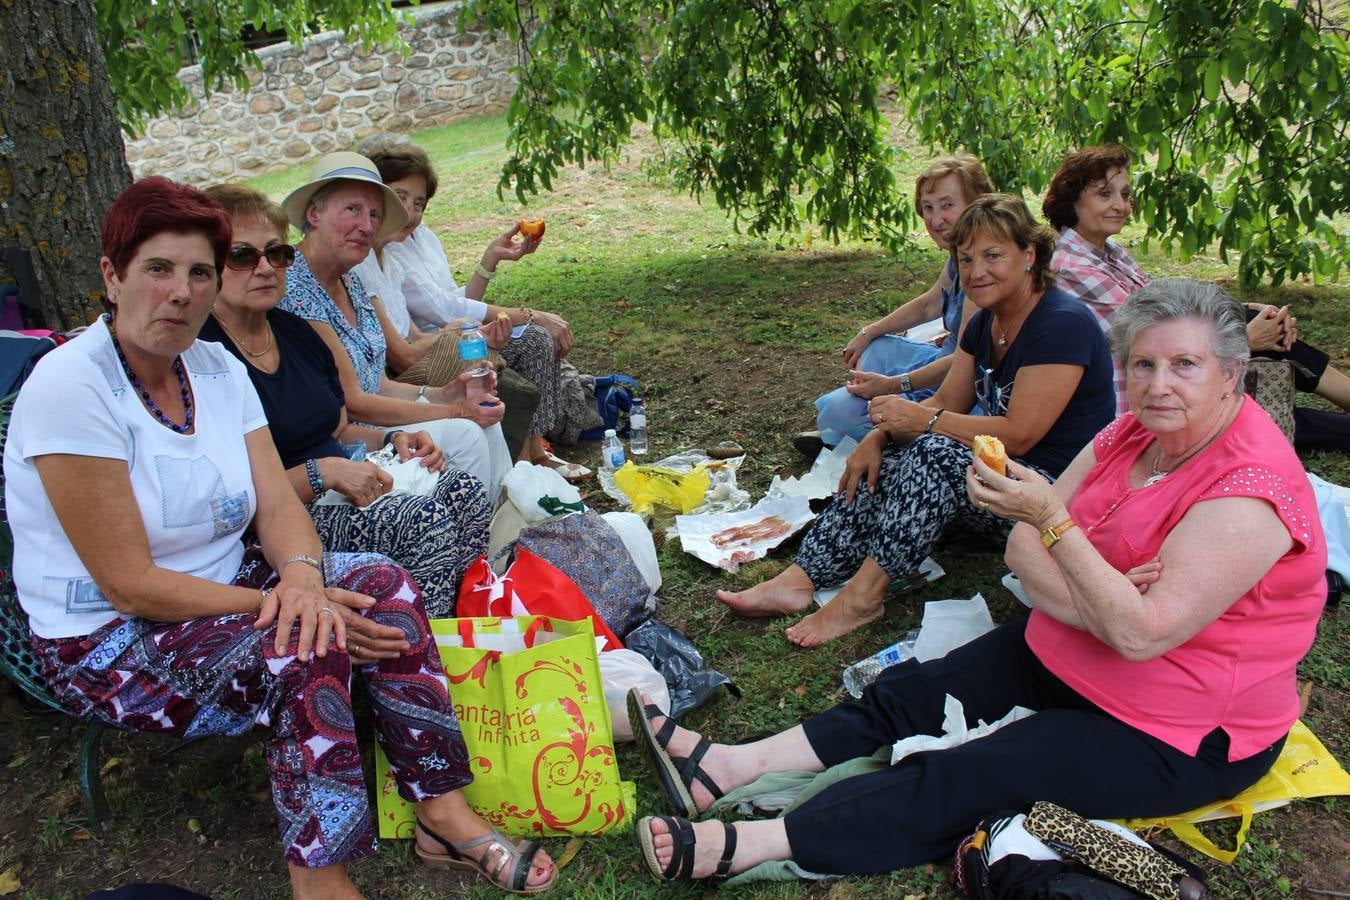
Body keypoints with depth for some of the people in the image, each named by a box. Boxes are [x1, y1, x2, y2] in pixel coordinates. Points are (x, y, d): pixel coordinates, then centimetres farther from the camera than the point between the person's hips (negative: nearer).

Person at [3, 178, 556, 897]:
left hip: (224, 589, 7)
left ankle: (444, 814, -12)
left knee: (382, 583, -14)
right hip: (110, 646, -7)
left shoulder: (218, 368, 1)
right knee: (306, 647, -30)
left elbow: (277, 504, -5)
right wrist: (276, 604, -28)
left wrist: (300, 576, -27)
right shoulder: (69, 387, -21)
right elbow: (130, 586, -24)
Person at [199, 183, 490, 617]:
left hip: (344, 489, 8)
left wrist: (392, 439, 3)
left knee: (466, 493, -14)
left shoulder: (297, 332, 14)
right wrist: (322, 474, -22)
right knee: (425, 520, -28)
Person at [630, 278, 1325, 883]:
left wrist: (1050, 516, -33)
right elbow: (1025, 547, -3)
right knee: (907, 695, -6)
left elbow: (1142, 633, -30)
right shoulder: (1134, 433, 0)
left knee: (964, 781, -21)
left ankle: (736, 846, -25)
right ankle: (728, 767, -9)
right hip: (1062, 657, 8)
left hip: (1178, 738, -8)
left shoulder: (1249, 488, -24)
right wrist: (1093, 597, -22)